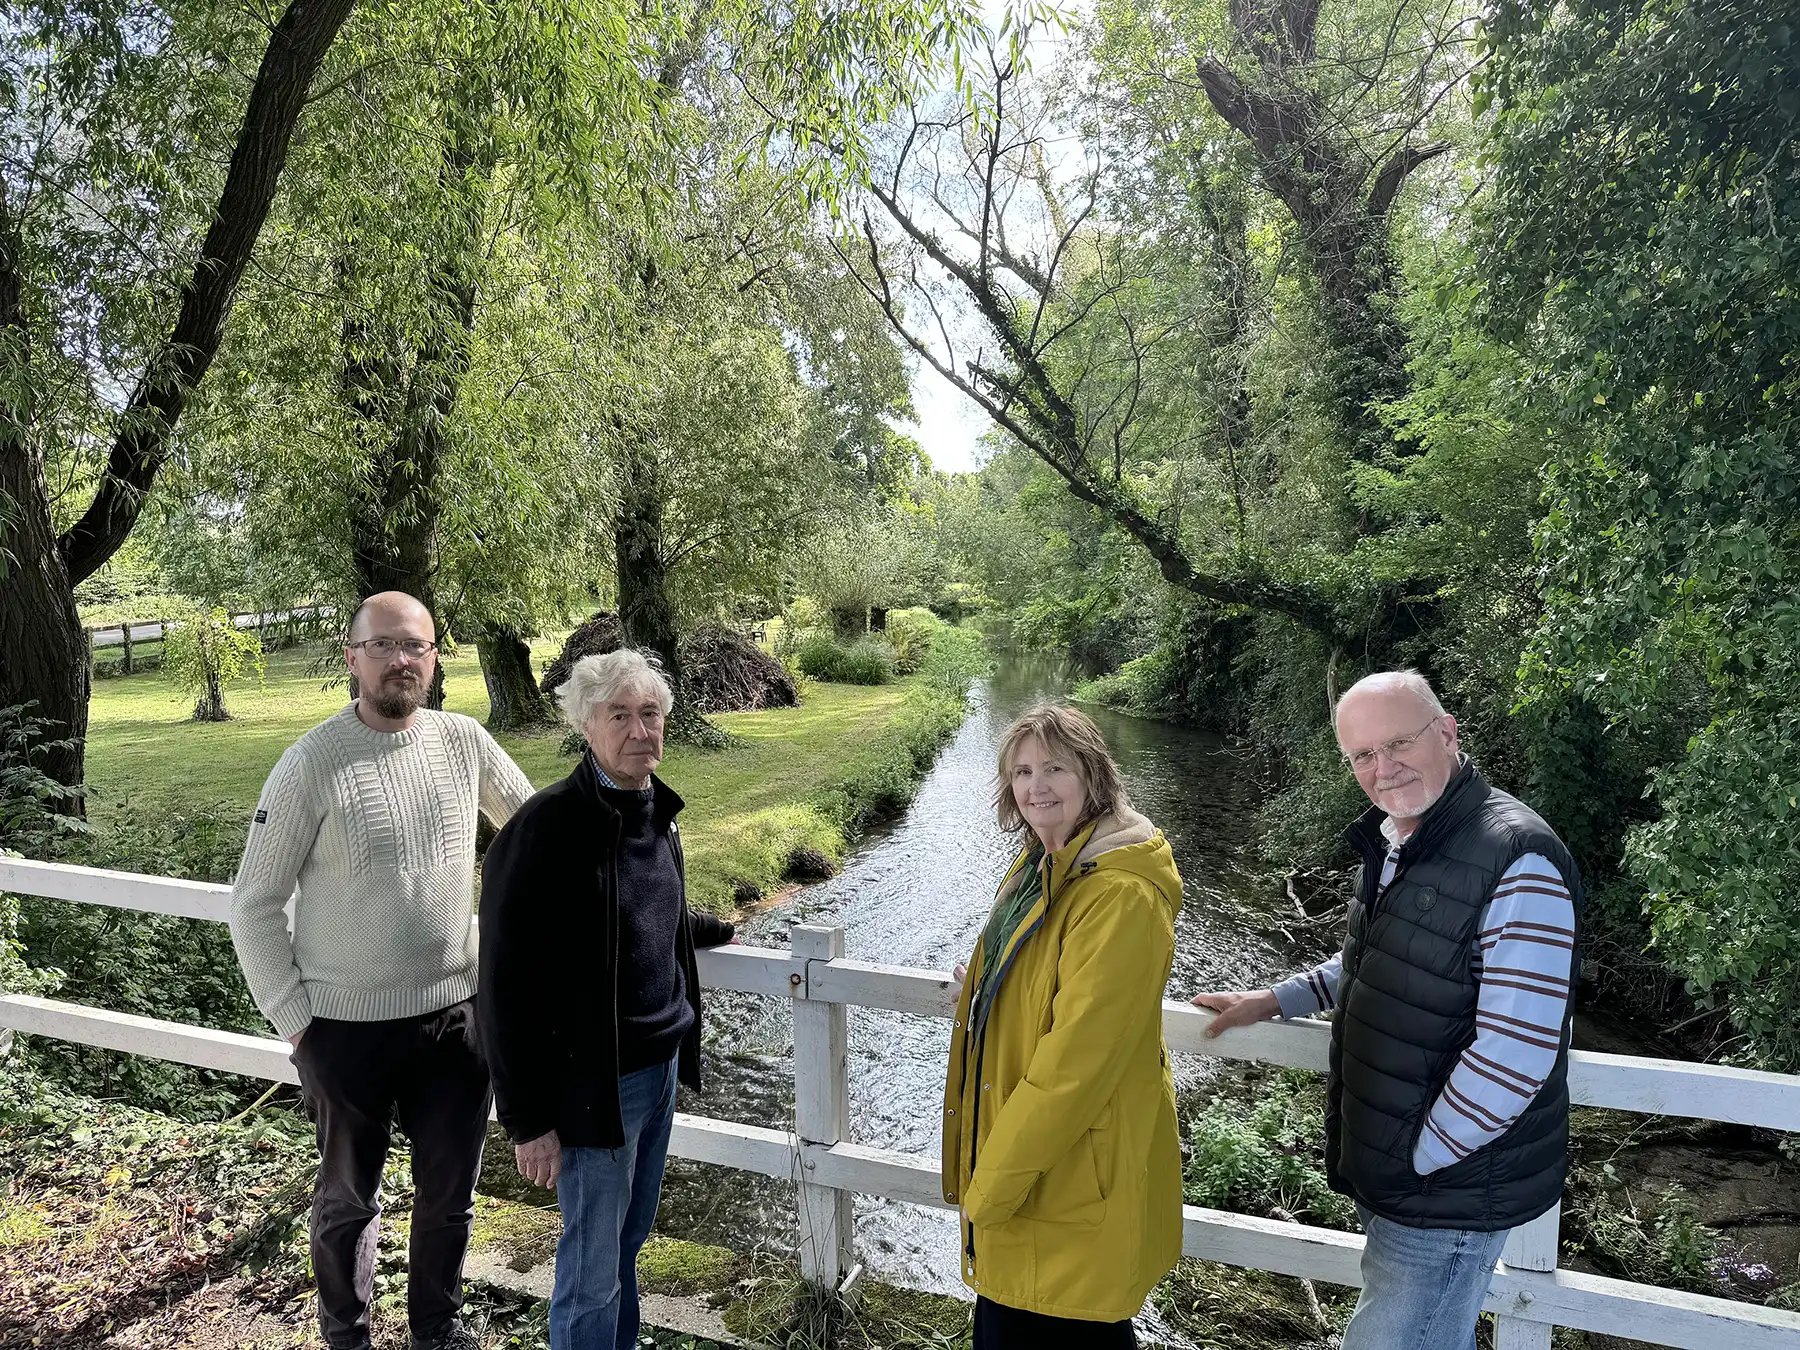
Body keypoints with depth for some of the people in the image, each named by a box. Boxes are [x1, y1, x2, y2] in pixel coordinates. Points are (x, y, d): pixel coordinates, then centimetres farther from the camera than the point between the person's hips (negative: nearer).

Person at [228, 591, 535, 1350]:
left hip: (454, 1015, 3)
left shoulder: (464, 741, -4)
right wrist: (294, 1018, -7)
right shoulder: (312, 763, -14)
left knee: (450, 1194, 18)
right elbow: (255, 905, -7)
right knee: (349, 1199, 18)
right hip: (347, 1028, -3)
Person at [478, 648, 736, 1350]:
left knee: (629, 1240, 21)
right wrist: (528, 1119, -15)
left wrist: (714, 929, 31)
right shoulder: (544, 828, -20)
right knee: (593, 1271, 8)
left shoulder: (656, 812, 3)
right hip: (594, 1082, -7)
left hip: (663, 1063, 7)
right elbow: (507, 984, -17)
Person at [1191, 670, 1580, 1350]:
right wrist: (1272, 1001, 16)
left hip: (1449, 1199, -8)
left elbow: (1514, 1057, -28)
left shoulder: (1517, 860, -25)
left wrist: (1416, 1161, -18)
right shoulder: (1390, 843, 4)